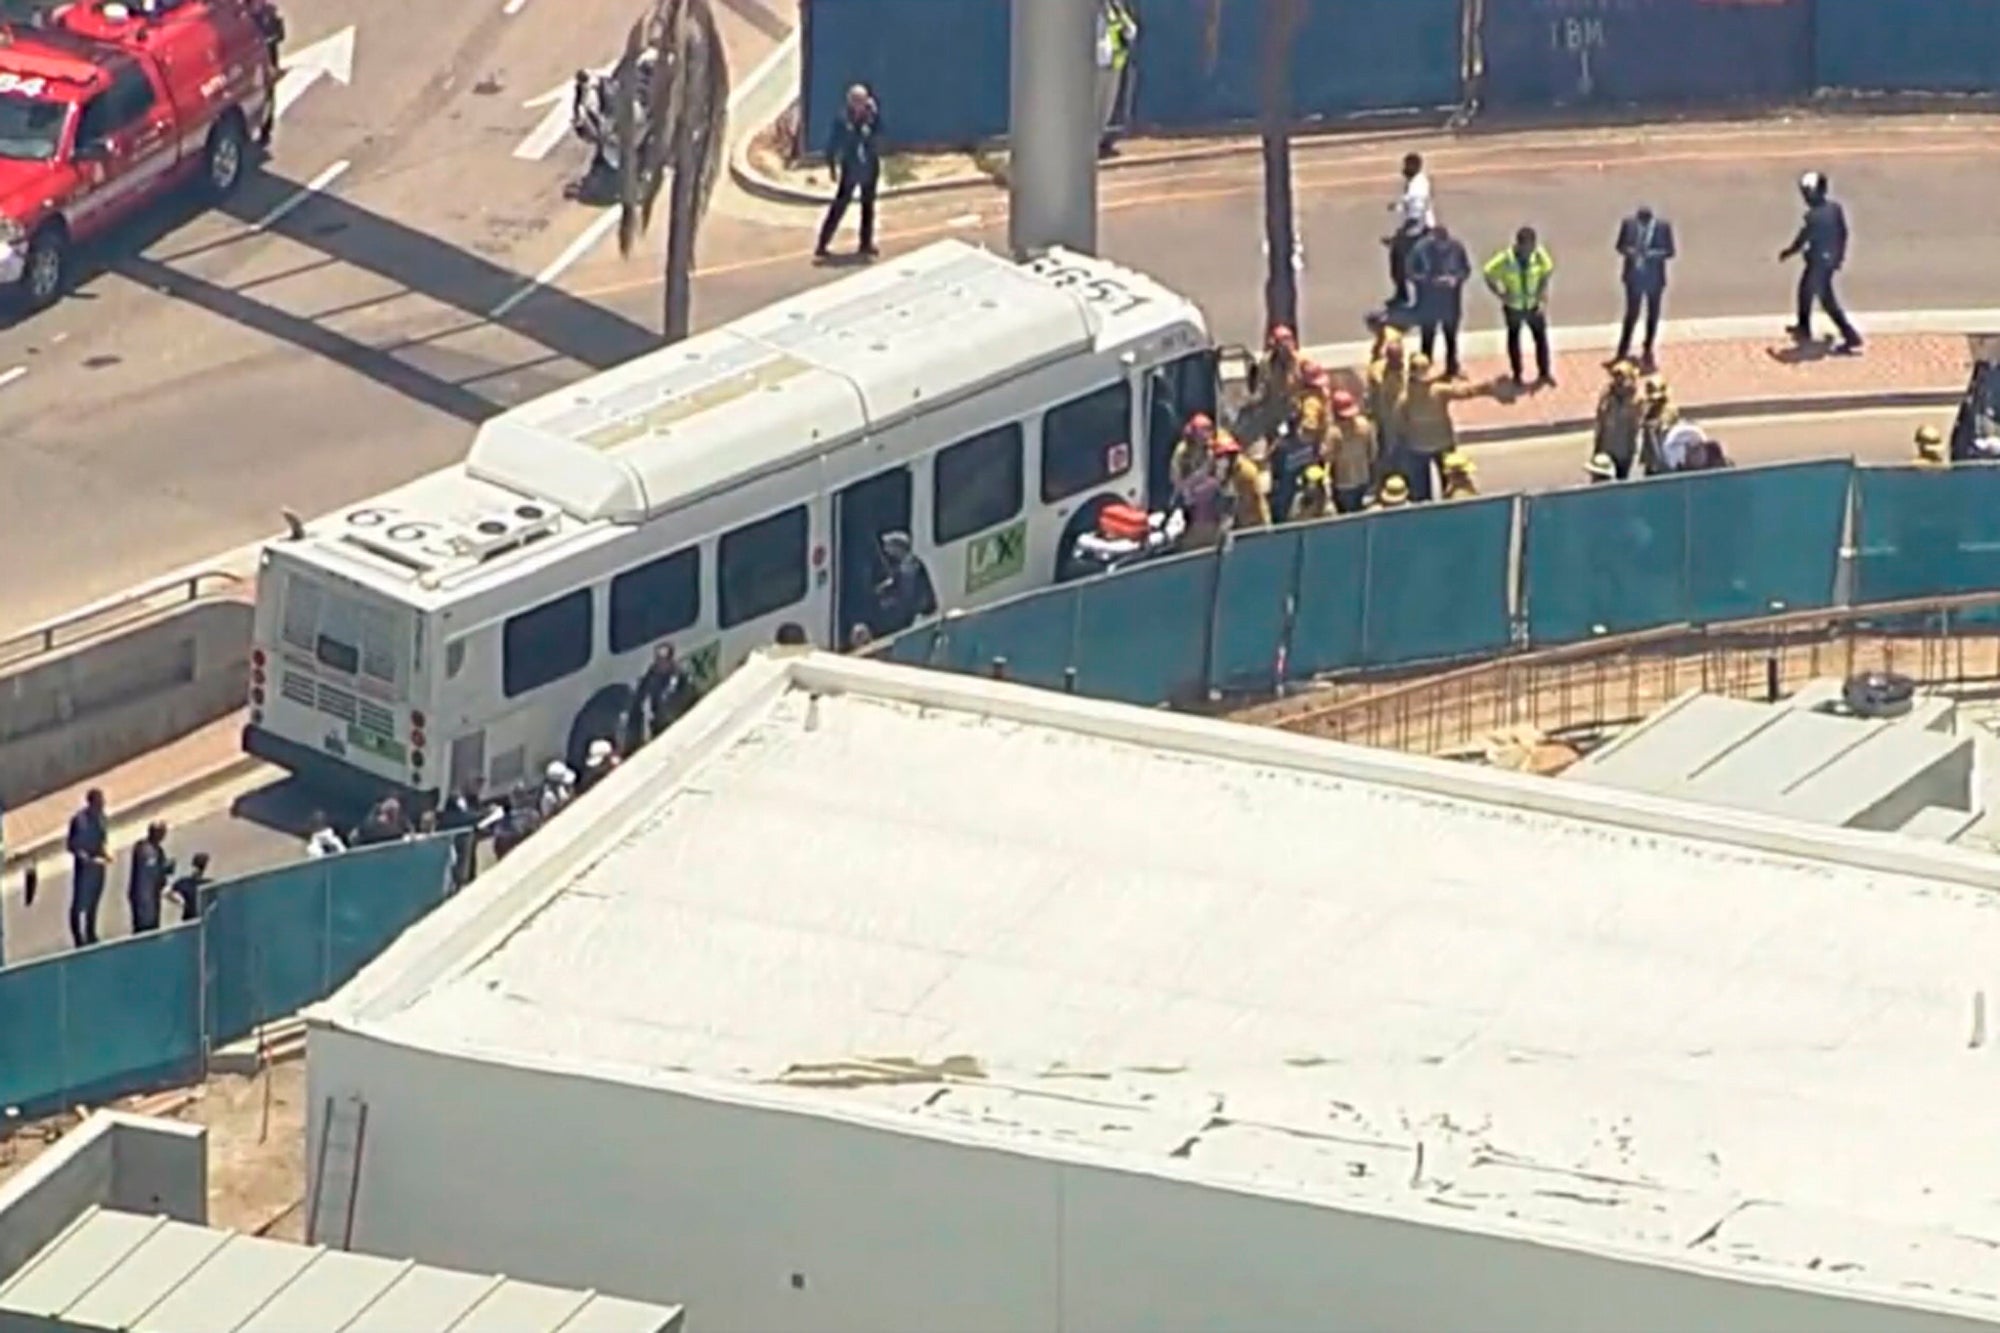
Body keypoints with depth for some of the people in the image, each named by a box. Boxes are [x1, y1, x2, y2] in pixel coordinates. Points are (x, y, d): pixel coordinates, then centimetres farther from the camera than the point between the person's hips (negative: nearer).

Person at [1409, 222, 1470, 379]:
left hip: (1451, 300, 3)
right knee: (1428, 336, 4)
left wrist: (1456, 279, -23)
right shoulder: (1421, 248, -21)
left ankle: (1452, 368, 37)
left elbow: (1466, 269, -2)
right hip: (1428, 301, -3)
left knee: (1451, 335, 19)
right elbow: (1412, 273, -14)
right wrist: (1430, 280, -29)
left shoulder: (1457, 247, -14)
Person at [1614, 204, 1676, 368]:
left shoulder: (1663, 226, -12)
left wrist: (1652, 253, -25)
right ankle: (1623, 352, 14)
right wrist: (1629, 251, -23)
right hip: (1634, 276, 0)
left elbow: (1669, 251, -7)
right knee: (1631, 313, 5)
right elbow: (1620, 246, 1)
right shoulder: (1628, 224, -8)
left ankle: (1648, 353, 22)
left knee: (1653, 315, 10)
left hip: (1655, 277, 0)